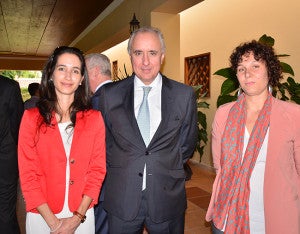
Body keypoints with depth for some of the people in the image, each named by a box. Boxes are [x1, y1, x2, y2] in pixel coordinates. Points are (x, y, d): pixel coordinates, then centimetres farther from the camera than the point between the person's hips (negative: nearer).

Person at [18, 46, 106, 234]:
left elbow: (98, 170, -3)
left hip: (82, 216, 1)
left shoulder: (94, 118, -3)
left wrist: (77, 218, -9)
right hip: (42, 216, 0)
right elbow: (28, 174, -6)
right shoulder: (31, 118, -5)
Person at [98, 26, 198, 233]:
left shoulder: (185, 95, -3)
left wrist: (168, 169, 4)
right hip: (122, 198, 1)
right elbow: (104, 139, 8)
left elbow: (188, 142, 6)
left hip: (167, 198, 0)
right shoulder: (109, 94, -2)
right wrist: (118, 169, 3)